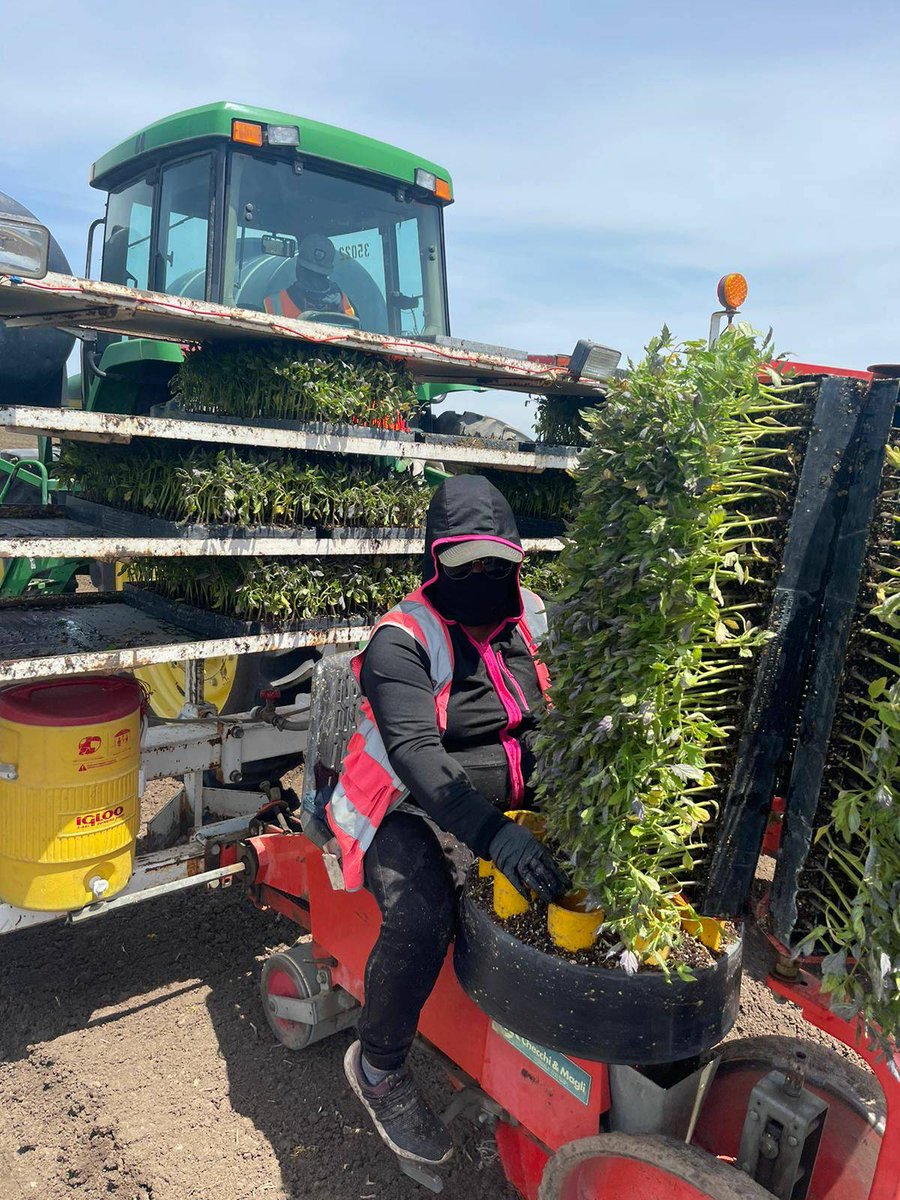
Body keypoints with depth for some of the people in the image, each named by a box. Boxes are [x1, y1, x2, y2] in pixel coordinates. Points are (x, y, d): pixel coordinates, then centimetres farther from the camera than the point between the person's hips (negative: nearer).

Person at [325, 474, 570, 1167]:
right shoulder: (403, 640, -17)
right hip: (411, 809, -5)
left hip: (509, 797, 6)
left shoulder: (533, 619, 2)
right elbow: (415, 753, -29)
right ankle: (379, 1068, -2)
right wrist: (493, 837, -41)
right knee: (424, 915, -31)